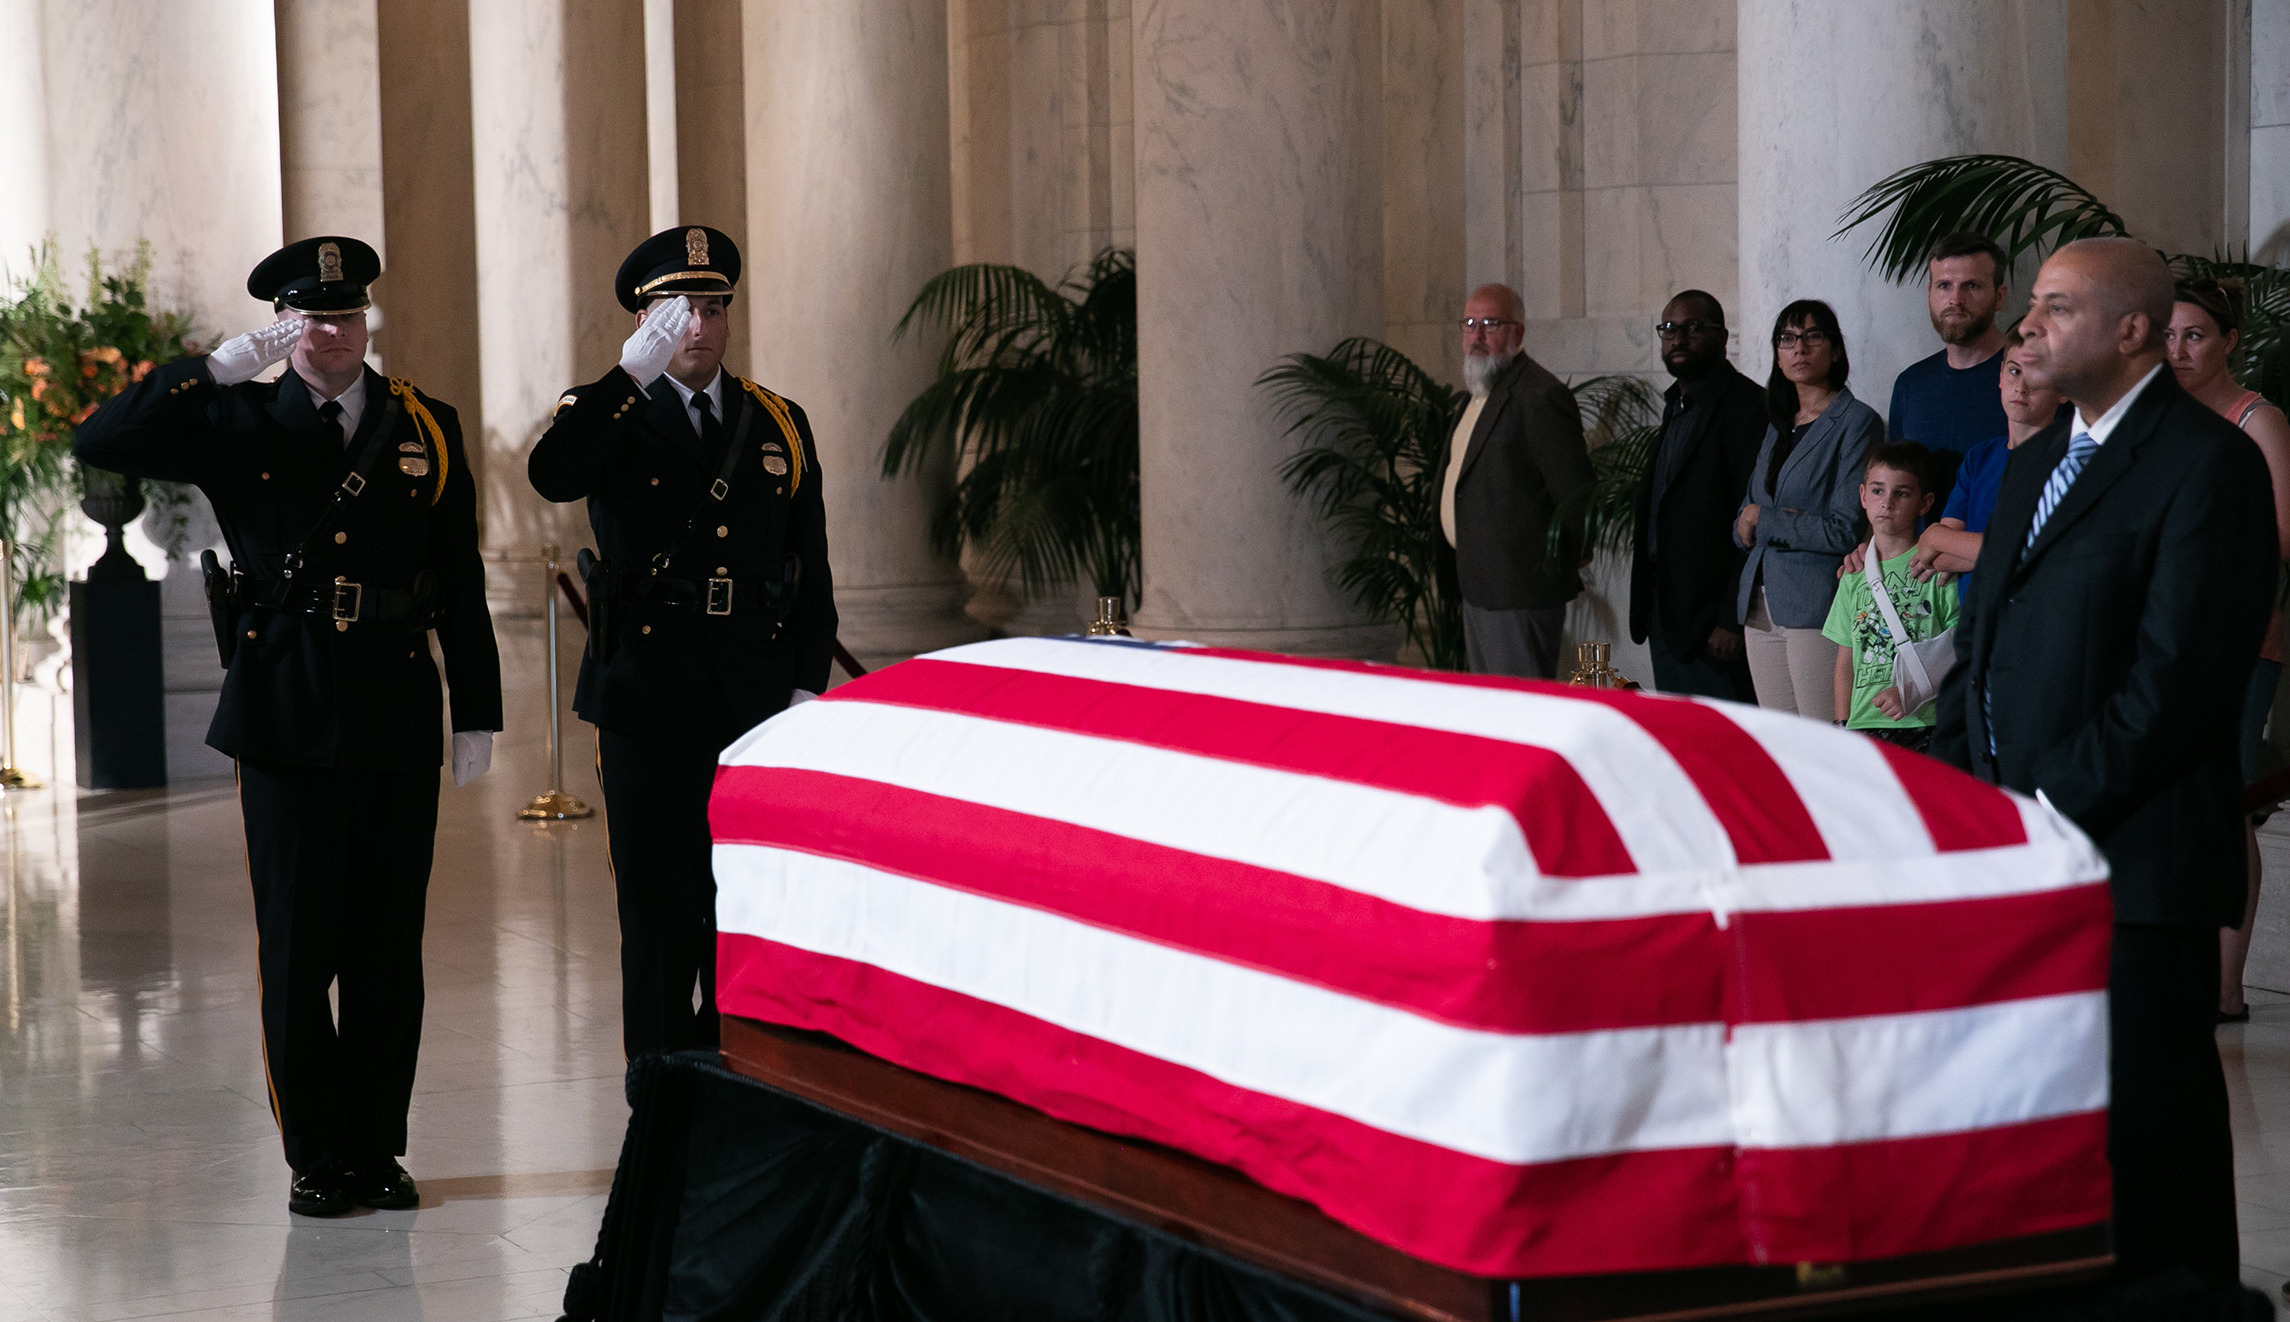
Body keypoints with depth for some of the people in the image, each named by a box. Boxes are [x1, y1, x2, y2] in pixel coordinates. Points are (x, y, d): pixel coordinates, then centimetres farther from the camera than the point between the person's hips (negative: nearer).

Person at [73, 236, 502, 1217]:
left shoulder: (427, 429, 8)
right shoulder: (239, 426, 3)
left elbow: (461, 586, 8)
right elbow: (100, 444, -9)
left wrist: (477, 714, 5)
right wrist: (215, 368, -15)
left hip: (397, 721, 1)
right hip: (286, 722, -1)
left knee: (389, 949, 7)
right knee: (297, 951, 3)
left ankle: (377, 1150, 17)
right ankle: (316, 1157, 14)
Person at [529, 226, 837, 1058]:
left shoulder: (780, 426, 12)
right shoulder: (613, 420, 4)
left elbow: (811, 570, 13)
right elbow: (551, 476, -21)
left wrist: (806, 685, 4)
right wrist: (631, 374, -22)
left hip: (758, 707, 3)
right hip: (649, 708, -2)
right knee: (659, 918, 1)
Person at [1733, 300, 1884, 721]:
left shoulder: (1857, 422, -5)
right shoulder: (1778, 425, 18)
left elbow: (1846, 531, -12)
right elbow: (1742, 526, 19)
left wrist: (1763, 521, -5)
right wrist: (1747, 525, -5)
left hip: (1817, 604, -7)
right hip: (1762, 605, 7)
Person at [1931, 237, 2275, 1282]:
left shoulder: (2208, 463, -9)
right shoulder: (2035, 463, 19)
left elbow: (2179, 677, -16)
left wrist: (2057, 804, -16)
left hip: (2133, 859, -8)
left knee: (2147, 1119, -2)